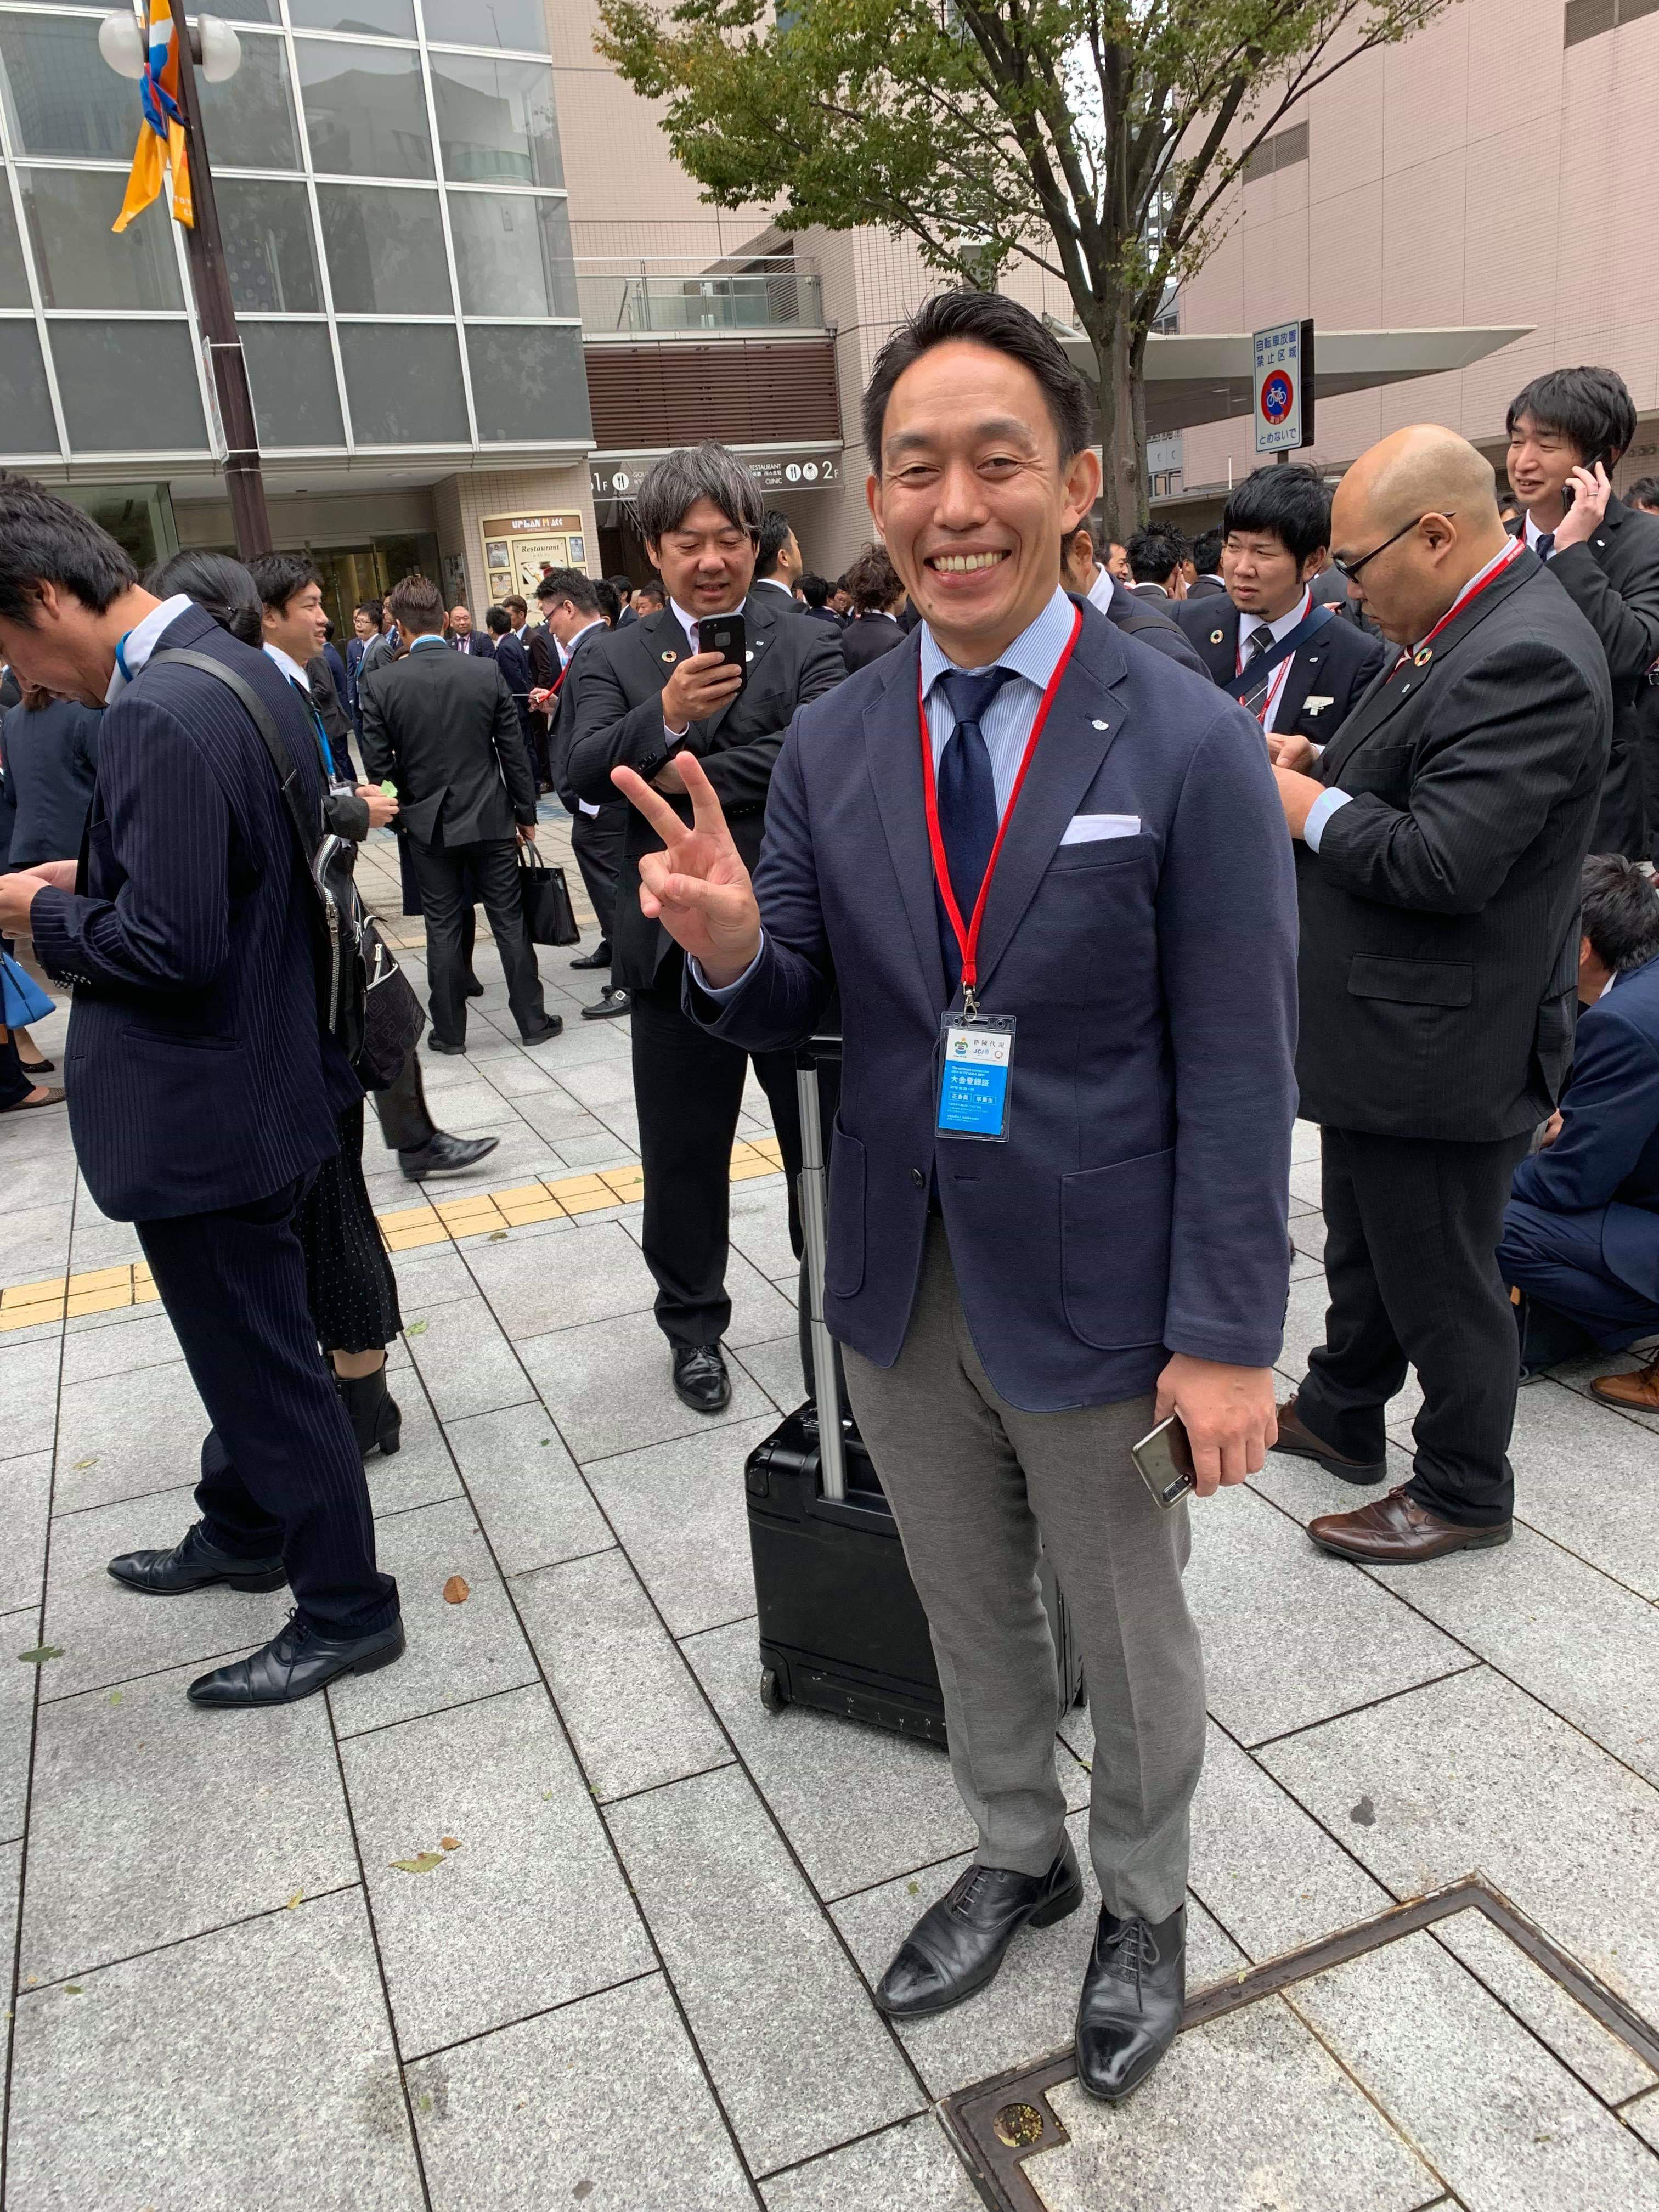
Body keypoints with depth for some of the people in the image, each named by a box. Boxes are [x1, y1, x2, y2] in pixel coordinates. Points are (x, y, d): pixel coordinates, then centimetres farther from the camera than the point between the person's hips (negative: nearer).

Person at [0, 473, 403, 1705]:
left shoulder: (159, 715, -24)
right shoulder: (239, 669, 7)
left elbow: (170, 946, -27)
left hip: (207, 1107, -10)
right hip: (269, 1068, 10)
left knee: (263, 1363, 5)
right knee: (251, 1340, 25)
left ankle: (346, 1610, 23)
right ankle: (243, 1532, 46)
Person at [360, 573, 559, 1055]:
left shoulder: (380, 684, -9)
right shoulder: (487, 672, -7)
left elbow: (379, 765, -6)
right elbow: (514, 751, -3)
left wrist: (398, 816, 11)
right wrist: (526, 812, 7)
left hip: (428, 824, 0)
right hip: (490, 817, 0)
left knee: (443, 928, 9)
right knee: (510, 921, 8)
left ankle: (449, 1032, 16)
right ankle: (533, 1021, 15)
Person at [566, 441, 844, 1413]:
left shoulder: (809, 644, -1)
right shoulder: (616, 659, 6)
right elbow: (585, 776, -10)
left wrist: (692, 777, -15)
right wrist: (664, 717, -27)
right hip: (675, 943, 2)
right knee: (684, 1152, 12)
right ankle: (693, 1324, 31)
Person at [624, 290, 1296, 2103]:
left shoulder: (1191, 743, -14)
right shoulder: (827, 744, -2)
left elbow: (1238, 1071, -12)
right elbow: (786, 1014, 2)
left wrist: (1226, 1339, -12)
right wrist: (727, 948, -21)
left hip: (1096, 1297, -3)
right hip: (898, 1289, 4)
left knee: (1126, 1635, 19)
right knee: (966, 1612, 24)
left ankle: (1141, 1904, 48)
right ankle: (1016, 1856, 52)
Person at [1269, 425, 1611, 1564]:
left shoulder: (1523, 658, -24)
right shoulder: (1466, 628, 8)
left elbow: (1444, 863, -30)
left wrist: (1313, 810, -16)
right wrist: (1323, 766, 1)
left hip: (1444, 1045, -10)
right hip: (1389, 1027, 10)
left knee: (1443, 1280, 8)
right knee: (1365, 1246, 25)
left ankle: (1465, 1490, 28)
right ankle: (1341, 1414, 45)